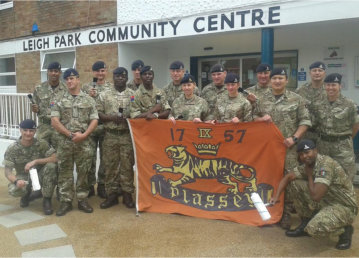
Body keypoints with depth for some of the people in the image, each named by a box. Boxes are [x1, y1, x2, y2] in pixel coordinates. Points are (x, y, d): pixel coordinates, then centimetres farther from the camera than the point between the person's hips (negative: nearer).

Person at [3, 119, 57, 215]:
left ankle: (47, 200, -13)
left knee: (51, 166, -32)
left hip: (40, 175, 0)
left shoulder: (42, 144, -14)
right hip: (23, 177, 0)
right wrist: (16, 181, -38)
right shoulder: (12, 149, -13)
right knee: (13, 190, -33)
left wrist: (35, 161, -31)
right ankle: (27, 194, 10)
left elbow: (55, 158, -22)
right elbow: (7, 171, -16)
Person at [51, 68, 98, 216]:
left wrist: (83, 135, -14)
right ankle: (66, 201, 14)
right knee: (65, 172, 4)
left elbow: (94, 120, -1)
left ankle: (82, 200, 17)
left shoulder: (89, 100, 5)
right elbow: (54, 121, -3)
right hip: (65, 142, 1)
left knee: (83, 172, 6)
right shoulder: (60, 100, 5)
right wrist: (70, 134, -10)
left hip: (84, 142, 0)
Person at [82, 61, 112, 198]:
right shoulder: (86, 87, 7)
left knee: (105, 157, 7)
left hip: (107, 127, 1)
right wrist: (88, 96, -11)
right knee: (90, 157, 5)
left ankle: (102, 185, 18)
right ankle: (90, 185, 16)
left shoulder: (112, 87, 7)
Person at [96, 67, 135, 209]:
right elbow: (98, 114, 4)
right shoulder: (104, 95, 8)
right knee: (110, 165, 5)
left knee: (127, 165, 3)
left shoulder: (133, 94, 6)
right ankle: (111, 195, 15)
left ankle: (127, 194, 14)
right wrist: (112, 117, -12)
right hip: (110, 135, 1)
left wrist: (129, 116, -15)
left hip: (127, 135, -1)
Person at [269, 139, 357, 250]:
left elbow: (316, 196, -33)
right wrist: (276, 196, -1)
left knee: (314, 228, -31)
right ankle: (305, 224, 12)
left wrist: (309, 175, -17)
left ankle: (345, 230, 2)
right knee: (296, 183, -2)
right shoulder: (307, 165, 0)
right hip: (326, 201, 9)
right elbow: (288, 177, 12)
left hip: (344, 207, -8)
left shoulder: (326, 164, -27)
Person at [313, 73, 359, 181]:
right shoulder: (318, 104, 2)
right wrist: (325, 136, 7)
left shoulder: (349, 104, -7)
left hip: (343, 147, -3)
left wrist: (346, 139, 10)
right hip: (323, 145, 3)